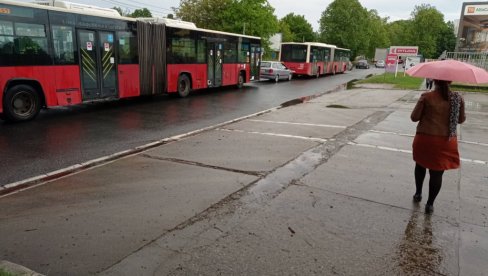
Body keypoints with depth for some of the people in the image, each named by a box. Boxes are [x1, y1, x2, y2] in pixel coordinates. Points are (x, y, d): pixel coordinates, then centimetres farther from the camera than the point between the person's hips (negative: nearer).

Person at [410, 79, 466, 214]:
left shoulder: (426, 97, -11)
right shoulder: (458, 98, -4)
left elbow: (414, 117, -6)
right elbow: (461, 119, 7)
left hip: (425, 140, -1)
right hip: (446, 142, 1)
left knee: (420, 165, 24)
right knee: (437, 173, 9)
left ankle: (418, 194, 34)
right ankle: (430, 204, 18)